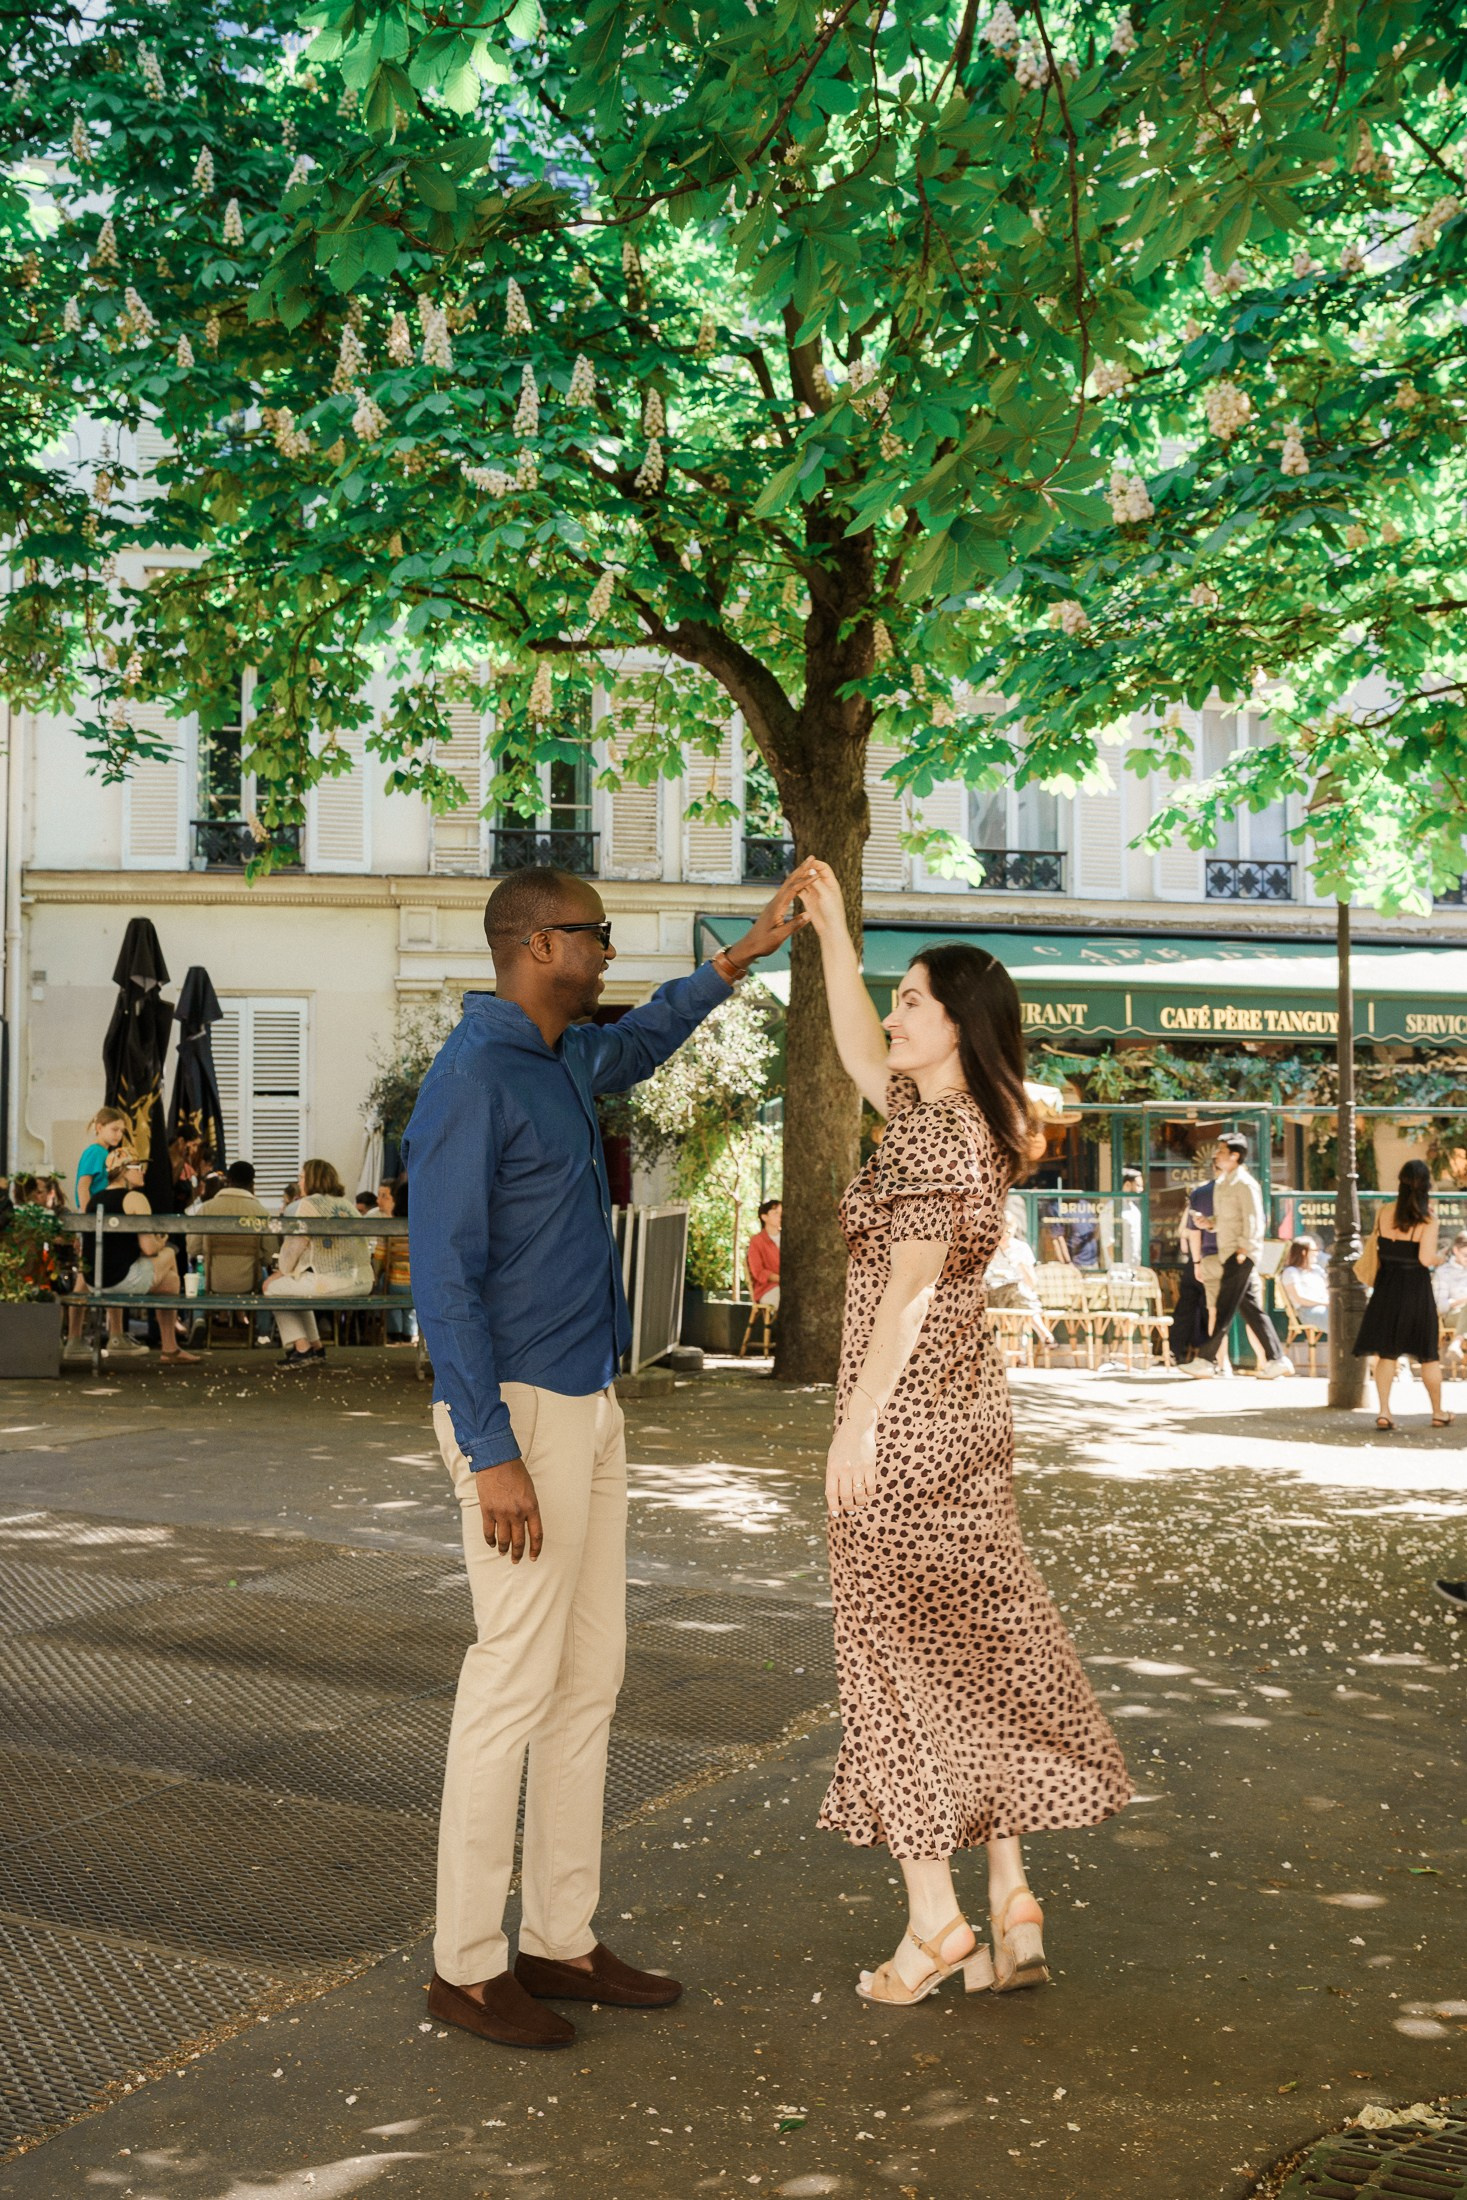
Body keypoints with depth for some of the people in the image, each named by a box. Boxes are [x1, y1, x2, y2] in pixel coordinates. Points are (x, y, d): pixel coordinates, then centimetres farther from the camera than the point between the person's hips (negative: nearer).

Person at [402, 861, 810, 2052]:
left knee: (590, 1676, 11)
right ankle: (467, 1964, 11)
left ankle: (559, 1940, 22)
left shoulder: (558, 1058, 12)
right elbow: (443, 1276, -20)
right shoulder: (468, 1081, -18)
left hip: (586, 1407, 10)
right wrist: (491, 1455, -23)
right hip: (520, 1417, -10)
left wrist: (746, 952, 35)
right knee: (517, 1683, -3)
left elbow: (634, 1046, 37)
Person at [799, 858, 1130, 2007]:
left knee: (897, 1639, 0)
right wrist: (831, 932, 20)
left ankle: (934, 1914, 6)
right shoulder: (961, 1117, 11)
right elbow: (859, 1057, 25)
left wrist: (857, 1424, -18)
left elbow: (909, 1288, -20)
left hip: (907, 1408, -9)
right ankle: (1013, 1908, 16)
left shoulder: (937, 1135, -16)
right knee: (976, 1640, 11)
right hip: (967, 1398, 9)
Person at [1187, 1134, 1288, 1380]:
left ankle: (1206, 1360, -5)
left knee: (1224, 1309, -7)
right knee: (1250, 1308, 8)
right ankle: (1276, 1360, 11)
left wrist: (1244, 1249, -21)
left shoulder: (1244, 1183, -10)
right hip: (1228, 1254, 9)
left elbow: (1253, 1220, -16)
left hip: (1241, 1255, -9)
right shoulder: (1221, 1184, 17)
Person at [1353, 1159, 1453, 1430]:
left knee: (1386, 1353, 10)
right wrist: (1440, 1258, 2)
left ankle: (1383, 1412, 2)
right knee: (1429, 1356, 12)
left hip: (1387, 1288, 3)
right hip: (1416, 1290, -3)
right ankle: (1438, 1413, 22)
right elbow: (1426, 1259, -20)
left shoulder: (1383, 1214, -3)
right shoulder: (1427, 1220, -13)